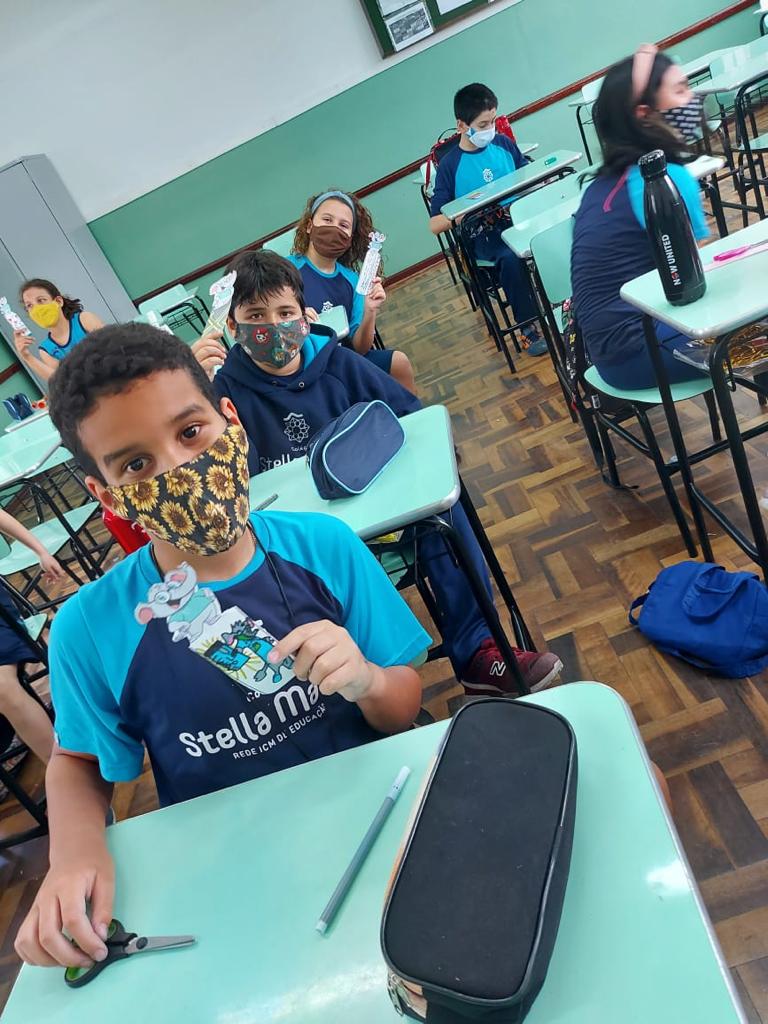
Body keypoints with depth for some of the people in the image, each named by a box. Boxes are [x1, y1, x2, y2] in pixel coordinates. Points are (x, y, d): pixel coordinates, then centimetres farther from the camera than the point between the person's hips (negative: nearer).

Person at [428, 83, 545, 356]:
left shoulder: (503, 143, 8)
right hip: (485, 235, -4)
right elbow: (434, 225, -7)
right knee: (510, 257, -36)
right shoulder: (450, 165, -3)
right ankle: (528, 327, -17)